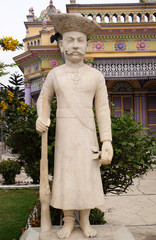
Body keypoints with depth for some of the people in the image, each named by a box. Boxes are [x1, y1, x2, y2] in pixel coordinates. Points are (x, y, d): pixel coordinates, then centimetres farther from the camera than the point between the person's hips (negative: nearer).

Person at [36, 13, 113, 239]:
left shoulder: (97, 76, 1)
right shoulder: (54, 74, 5)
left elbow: (103, 110, -1)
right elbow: (44, 99, 16)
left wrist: (107, 142, -8)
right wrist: (41, 118, -7)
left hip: (87, 132, 0)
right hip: (64, 132, 1)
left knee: (87, 175, 3)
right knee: (65, 175, 3)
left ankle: (85, 220, 20)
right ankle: (68, 220, 20)